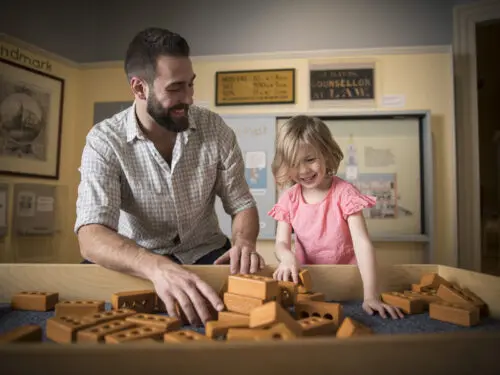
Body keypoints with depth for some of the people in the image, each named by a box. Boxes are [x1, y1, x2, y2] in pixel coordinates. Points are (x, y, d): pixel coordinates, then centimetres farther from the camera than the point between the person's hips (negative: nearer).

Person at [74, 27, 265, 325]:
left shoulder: (215, 129, -10)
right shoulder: (105, 141, -17)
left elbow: (241, 203, -3)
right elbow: (91, 236, -28)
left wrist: (244, 242, -26)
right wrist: (157, 267, -48)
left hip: (205, 254, 1)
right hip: (139, 262, 0)